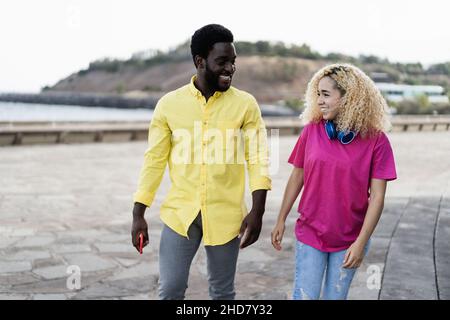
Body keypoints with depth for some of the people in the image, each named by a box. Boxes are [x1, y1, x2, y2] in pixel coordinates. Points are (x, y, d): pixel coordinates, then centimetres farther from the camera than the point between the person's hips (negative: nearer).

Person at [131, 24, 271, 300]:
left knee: (222, 292, 13)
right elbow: (154, 160, 2)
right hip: (179, 213, 1)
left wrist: (257, 212, -13)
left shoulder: (246, 104, -3)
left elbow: (258, 159, -4)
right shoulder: (169, 103, -1)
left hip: (225, 215, 0)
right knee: (170, 289, 5)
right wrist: (138, 215, 1)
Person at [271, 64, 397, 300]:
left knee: (336, 296, 14)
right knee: (304, 295, 4)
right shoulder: (312, 130, -5)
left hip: (350, 240, -1)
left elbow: (377, 196, -10)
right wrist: (281, 220, 7)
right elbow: (297, 177, 4)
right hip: (310, 234, 1)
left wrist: (361, 243, -13)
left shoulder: (375, 139, -10)